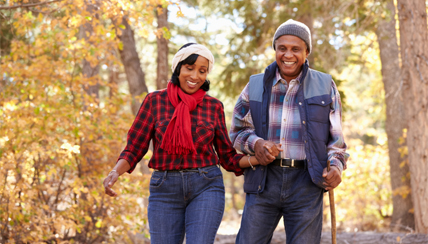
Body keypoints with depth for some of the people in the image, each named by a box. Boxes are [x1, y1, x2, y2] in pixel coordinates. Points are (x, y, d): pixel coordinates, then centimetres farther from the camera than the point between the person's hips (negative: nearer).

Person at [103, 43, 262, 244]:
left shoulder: (213, 106, 5)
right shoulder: (155, 101, 1)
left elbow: (227, 157, 9)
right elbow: (134, 148, 1)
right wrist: (115, 172, -19)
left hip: (206, 188, 0)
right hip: (165, 190, 1)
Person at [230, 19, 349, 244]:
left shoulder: (324, 86, 6)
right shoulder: (256, 86, 9)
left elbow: (336, 137, 10)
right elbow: (237, 130, 15)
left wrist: (336, 165, -9)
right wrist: (255, 144, -7)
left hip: (306, 183, -1)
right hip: (264, 180, 1)